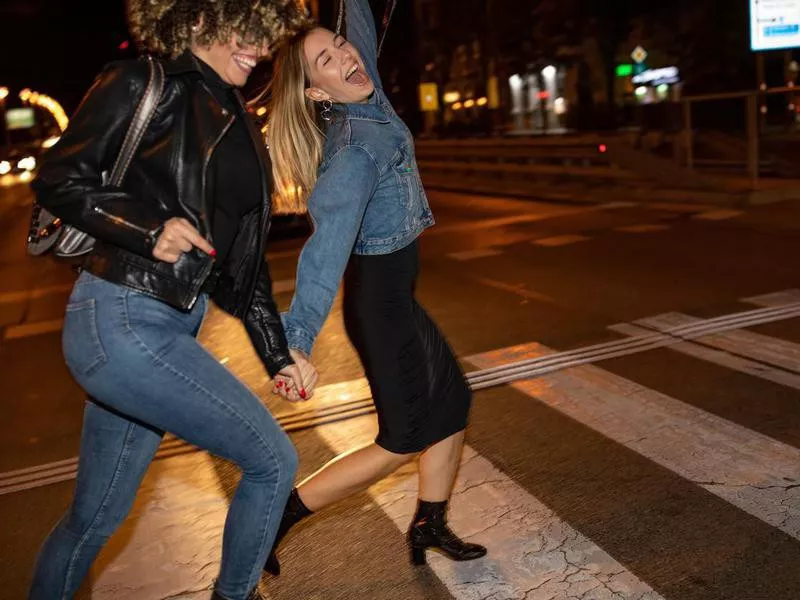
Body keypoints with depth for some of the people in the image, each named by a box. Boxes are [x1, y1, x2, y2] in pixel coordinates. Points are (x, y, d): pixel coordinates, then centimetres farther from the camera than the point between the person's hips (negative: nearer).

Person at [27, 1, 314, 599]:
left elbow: (242, 252, 16)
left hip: (173, 326, 7)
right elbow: (59, 180, -7)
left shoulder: (237, 123, 16)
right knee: (273, 460, -2)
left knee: (98, 515, 17)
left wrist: (278, 351, 13)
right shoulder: (145, 85, -5)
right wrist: (151, 228, -20)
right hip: (121, 321, -7)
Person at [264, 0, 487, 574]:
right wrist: (298, 338, -45)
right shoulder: (353, 150, -26)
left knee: (452, 403, 16)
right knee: (402, 440, 3)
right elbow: (328, 243, -38)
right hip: (380, 300, -9)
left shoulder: (368, 101, -1)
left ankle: (429, 526, 29)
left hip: (394, 294, 9)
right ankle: (277, 516, 8)